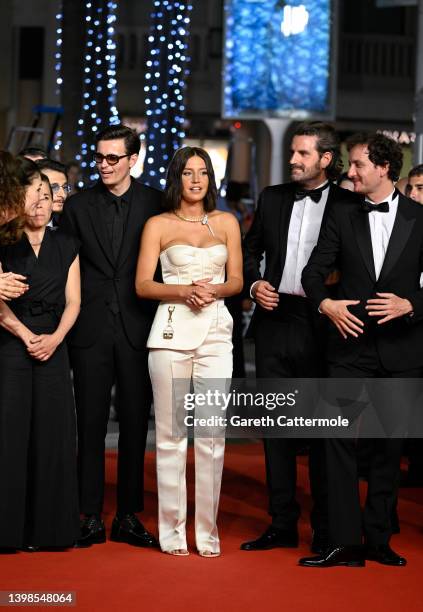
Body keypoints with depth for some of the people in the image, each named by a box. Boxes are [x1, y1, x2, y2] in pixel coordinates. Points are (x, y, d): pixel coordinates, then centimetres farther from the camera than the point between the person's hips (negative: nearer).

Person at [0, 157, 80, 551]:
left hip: (52, 348, 3)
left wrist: (55, 338, -10)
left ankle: (48, 528, 7)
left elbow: (72, 301, 5)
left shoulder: (66, 248, 12)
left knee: (51, 436, 1)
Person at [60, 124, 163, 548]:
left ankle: (129, 517, 13)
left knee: (135, 424, 5)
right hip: (91, 330, 0)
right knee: (90, 424, 3)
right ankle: (91, 517, 8)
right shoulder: (77, 206, 5)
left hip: (138, 329, 0)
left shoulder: (155, 203, 2)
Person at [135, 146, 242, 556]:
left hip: (215, 331, 2)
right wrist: (183, 291, -14)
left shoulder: (226, 223, 13)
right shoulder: (158, 225, 7)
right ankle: (171, 530, 7)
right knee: (170, 434, 0)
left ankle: (207, 531, 5)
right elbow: (143, 285, 2)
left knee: (213, 434, -2)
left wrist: (213, 290, -9)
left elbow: (237, 280, 12)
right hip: (171, 331, -1)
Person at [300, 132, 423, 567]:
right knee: (340, 439, -6)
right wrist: (325, 303, -14)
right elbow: (314, 270, 4)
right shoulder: (342, 217, 6)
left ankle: (378, 539, 17)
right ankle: (344, 543, -3)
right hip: (351, 344, 1)